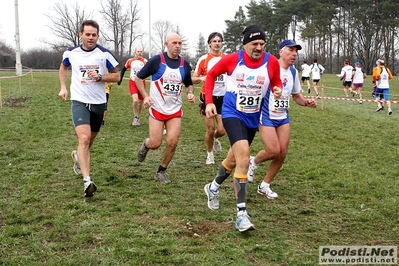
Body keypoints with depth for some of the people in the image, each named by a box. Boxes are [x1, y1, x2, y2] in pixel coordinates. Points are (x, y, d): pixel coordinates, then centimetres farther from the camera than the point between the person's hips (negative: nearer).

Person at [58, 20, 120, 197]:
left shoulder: (105, 54, -7)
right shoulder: (71, 53, -2)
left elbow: (116, 76, -1)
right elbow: (63, 67, 20)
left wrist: (100, 77, -18)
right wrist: (63, 87, 9)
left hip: (98, 103, 2)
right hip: (79, 102, -2)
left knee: (89, 139, 18)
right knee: (84, 138, -20)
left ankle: (78, 156, 53)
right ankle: (87, 181, -24)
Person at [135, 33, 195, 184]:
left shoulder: (184, 64, 3)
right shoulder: (156, 60, -10)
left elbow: (189, 83, 19)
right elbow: (139, 77, -1)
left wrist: (190, 93, -3)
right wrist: (145, 96, -13)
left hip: (175, 110, 3)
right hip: (157, 109, -3)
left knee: (172, 142, -8)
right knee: (155, 144, -5)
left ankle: (161, 172, 14)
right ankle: (146, 144, 35)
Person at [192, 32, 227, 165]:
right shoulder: (203, 59, -2)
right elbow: (193, 79, 1)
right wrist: (201, 78, -21)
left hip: (223, 98, 2)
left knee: (222, 130, -2)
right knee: (210, 130, 0)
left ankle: (215, 139, 35)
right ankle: (210, 154, 24)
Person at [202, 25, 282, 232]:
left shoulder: (271, 62, -10)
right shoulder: (232, 59, -14)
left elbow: (276, 83, 6)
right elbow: (211, 75, 1)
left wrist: (277, 91, -18)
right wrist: (209, 102, -6)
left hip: (253, 118, 4)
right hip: (232, 114, -4)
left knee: (234, 159, 19)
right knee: (244, 157, -23)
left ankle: (213, 188, 48)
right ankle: (241, 213, -17)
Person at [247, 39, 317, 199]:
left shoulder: (293, 72, 8)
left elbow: (296, 95, 19)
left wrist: (306, 102, -1)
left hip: (283, 117, 7)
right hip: (266, 116, -7)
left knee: (282, 153, 2)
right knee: (274, 151, -14)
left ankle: (265, 186, 18)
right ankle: (253, 162, 21)